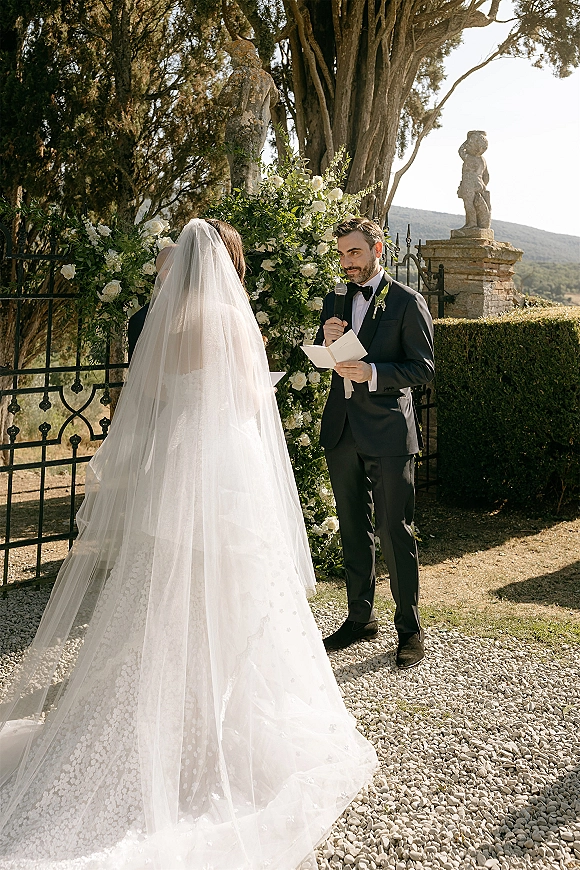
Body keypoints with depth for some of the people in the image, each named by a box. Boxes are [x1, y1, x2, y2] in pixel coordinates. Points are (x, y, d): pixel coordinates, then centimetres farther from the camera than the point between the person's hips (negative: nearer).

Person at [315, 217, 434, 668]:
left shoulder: (407, 302, -3)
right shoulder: (335, 301, 13)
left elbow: (424, 368, -7)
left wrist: (373, 373, -21)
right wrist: (327, 341, -6)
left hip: (388, 432, -6)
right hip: (342, 430, 6)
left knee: (395, 530, -2)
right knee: (354, 529, 14)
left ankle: (410, 628, 12)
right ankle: (361, 617, 28)